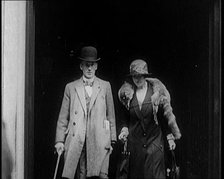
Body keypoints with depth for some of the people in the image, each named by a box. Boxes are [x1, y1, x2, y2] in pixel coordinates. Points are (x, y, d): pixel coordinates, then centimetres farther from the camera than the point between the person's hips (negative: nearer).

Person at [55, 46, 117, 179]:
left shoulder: (105, 86, 13)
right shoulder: (71, 87, 12)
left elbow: (111, 115, 13)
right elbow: (63, 117, 11)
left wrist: (112, 140, 8)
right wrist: (60, 140, 3)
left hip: (99, 142, 0)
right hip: (76, 142, 0)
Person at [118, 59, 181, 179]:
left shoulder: (157, 91, -3)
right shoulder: (127, 93, 3)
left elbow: (166, 115, 2)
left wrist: (170, 137, -1)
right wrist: (124, 130, -2)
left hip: (154, 139, -2)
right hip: (134, 141, 2)